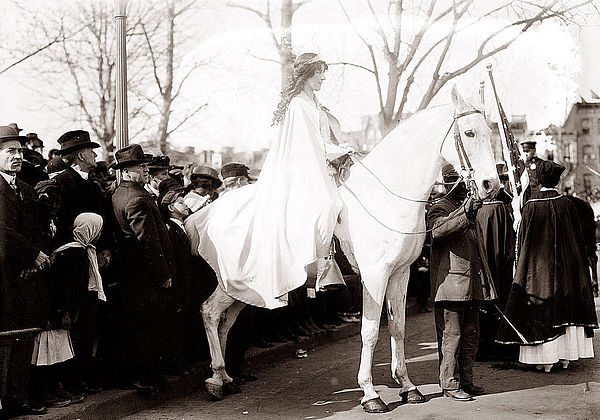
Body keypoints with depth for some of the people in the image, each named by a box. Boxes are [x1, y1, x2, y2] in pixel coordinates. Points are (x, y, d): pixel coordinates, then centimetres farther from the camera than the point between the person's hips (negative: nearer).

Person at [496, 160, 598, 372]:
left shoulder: (530, 206, -9)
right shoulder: (567, 205, -3)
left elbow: (523, 240, -4)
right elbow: (577, 238, 4)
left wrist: (523, 265, 6)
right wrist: (575, 263, 14)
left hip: (537, 265, -2)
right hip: (565, 265, 2)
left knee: (540, 308, 2)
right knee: (565, 307, 10)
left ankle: (544, 357, 1)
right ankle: (565, 355, 13)